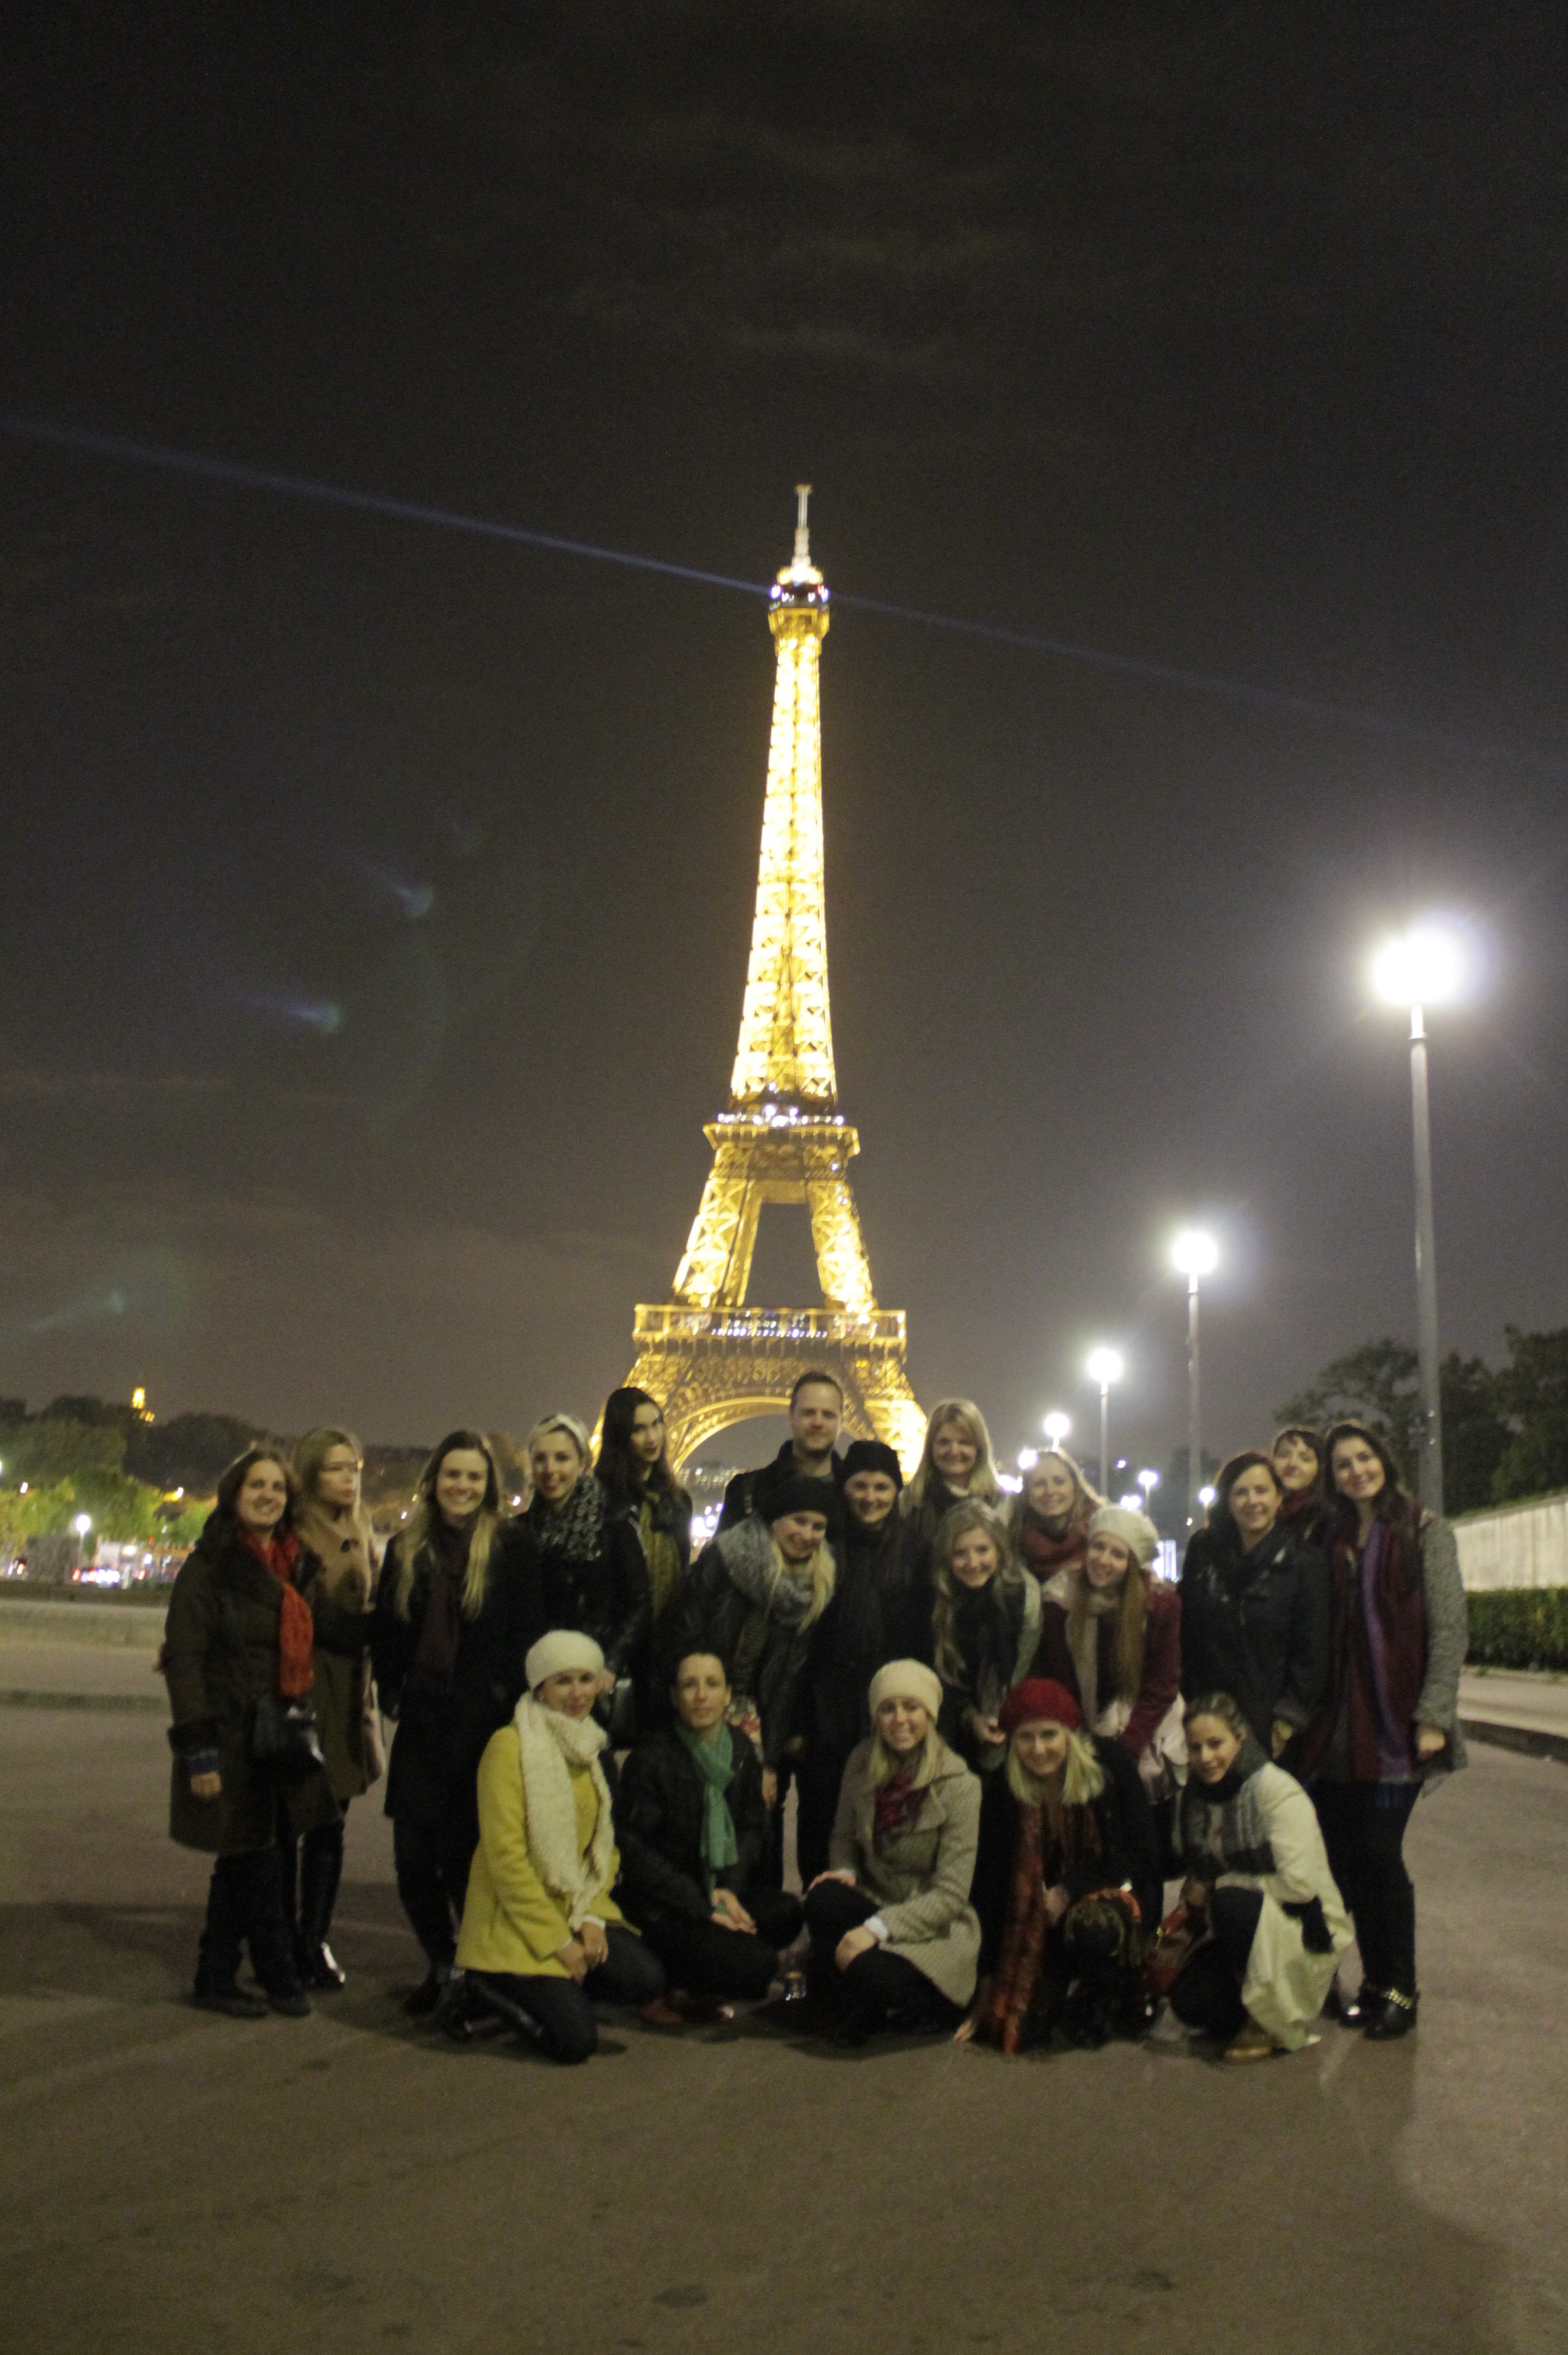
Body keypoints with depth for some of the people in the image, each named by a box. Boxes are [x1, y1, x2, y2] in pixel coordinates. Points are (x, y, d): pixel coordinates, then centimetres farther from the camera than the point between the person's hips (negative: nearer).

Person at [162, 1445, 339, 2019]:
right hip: (231, 1732, -6)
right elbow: (184, 1658, -11)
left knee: (243, 1861, 11)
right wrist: (198, 1747, -16)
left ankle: (216, 1981, 22)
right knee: (258, 1860, -2)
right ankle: (279, 1977, 12)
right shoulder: (209, 1567, -8)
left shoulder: (296, 1566, 12)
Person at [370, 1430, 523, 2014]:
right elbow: (384, 1632, 15)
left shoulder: (508, 1552, -2)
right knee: (413, 1855, 4)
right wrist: (392, 1691, 5)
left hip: (482, 1725, -4)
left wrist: (503, 1699, -9)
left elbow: (524, 1638, -4)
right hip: (421, 1724, 4)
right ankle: (441, 1962, 24)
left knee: (465, 1853, -2)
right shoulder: (406, 1551, 11)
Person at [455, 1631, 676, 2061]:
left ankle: (553, 1989, 6)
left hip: (579, 1908, 7)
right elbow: (505, 1856, -15)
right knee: (574, 2040, -20)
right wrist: (558, 1940, -15)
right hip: (515, 1917, -7)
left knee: (647, 1978, -18)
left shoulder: (596, 1751, 11)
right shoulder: (510, 1746, -12)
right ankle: (489, 1986, 4)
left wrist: (593, 1915, -4)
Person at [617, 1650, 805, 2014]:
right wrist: (704, 1908, -16)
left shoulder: (741, 1751, 5)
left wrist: (730, 1888, -8)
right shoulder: (651, 1759, -12)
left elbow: (753, 1829, 11)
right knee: (756, 1966, -26)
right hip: (663, 1907, -6)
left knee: (790, 1913, -22)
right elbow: (637, 1852, -11)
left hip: (721, 1891, 6)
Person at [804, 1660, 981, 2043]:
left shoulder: (959, 1785, -16)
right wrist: (844, 1871, -10)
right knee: (822, 1899, -29)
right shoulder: (862, 1762, -2)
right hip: (874, 1902, 5)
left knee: (872, 1972, -35)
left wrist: (876, 1928, -26)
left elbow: (951, 1895, -16)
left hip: (935, 1929, -5)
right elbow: (844, 1835, 14)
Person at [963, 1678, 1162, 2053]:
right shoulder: (1006, 1789, -8)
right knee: (1020, 2029, -17)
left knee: (1091, 1924, -39)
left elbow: (1144, 1856, -10)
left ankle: (1098, 2009, -6)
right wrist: (989, 1990, -4)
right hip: (1040, 1917, 3)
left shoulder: (1110, 1765, -14)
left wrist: (1070, 1889, -19)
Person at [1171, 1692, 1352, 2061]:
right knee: (1188, 2001, -17)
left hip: (1307, 1929, -6)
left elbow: (1299, 1883, -23)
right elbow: (1200, 1873, 13)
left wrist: (1216, 1885, -16)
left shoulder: (1277, 1790, -18)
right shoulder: (1197, 1794, 3)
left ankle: (1270, 2022, -13)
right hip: (1249, 1931, 6)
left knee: (1232, 1902, -34)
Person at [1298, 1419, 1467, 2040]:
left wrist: (1434, 1715, -13)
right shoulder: (1333, 1539, 13)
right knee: (1344, 1855, 3)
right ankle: (1375, 1982, 18)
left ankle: (1399, 1990, 11)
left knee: (1378, 1854, -5)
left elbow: (1448, 1627, -6)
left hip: (1396, 1724, -4)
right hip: (1339, 1727, 4)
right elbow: (1323, 1634, 11)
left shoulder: (1425, 1532, 0)